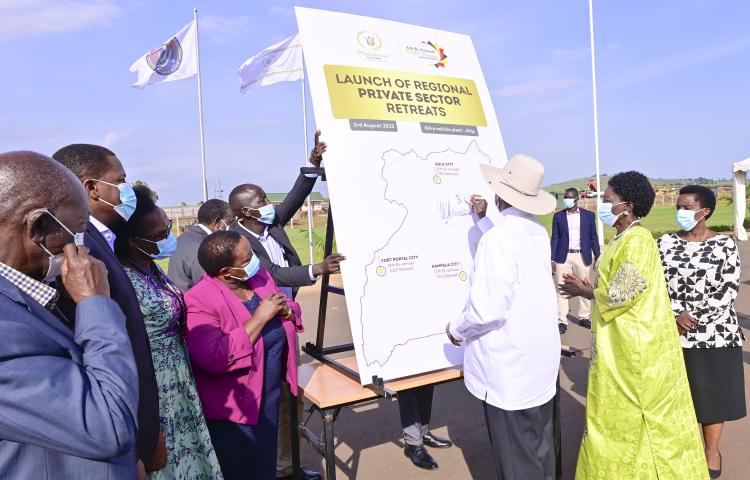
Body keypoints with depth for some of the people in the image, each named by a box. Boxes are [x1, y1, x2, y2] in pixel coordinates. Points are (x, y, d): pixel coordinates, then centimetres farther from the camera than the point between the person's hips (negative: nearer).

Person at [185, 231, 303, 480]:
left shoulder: (260, 275, -1)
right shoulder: (199, 301, -23)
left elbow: (293, 314, 10)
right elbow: (214, 359, -33)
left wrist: (285, 310, -15)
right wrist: (260, 318, -29)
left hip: (271, 395, 7)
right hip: (235, 408, -6)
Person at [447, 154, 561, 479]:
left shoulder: (496, 238, -22)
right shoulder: (539, 233, 3)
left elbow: (487, 309, -26)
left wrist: (457, 330, -8)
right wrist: (483, 219, 22)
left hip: (509, 367, -8)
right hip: (542, 358, 8)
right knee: (540, 447, 22)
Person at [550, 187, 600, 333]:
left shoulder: (588, 215, 5)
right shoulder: (558, 216, 4)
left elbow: (593, 237, 7)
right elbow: (555, 238, 4)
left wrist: (598, 257, 2)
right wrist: (552, 259, -1)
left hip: (583, 256, 1)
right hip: (563, 257, -1)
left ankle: (584, 317, 24)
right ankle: (562, 321, 2)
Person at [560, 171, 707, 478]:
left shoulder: (636, 240, -19)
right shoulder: (624, 238, 11)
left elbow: (623, 294, -22)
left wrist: (584, 292, -9)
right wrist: (588, 287, 4)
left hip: (635, 345, -9)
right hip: (623, 341, 9)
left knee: (628, 414, 5)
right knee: (621, 411, 18)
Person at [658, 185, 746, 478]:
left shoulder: (724, 244, -3)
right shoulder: (665, 243, 2)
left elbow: (729, 289, -8)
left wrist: (694, 316, -15)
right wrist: (675, 316, -13)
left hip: (715, 333, -1)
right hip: (674, 333, 2)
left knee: (714, 391, 10)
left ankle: (712, 448, 28)